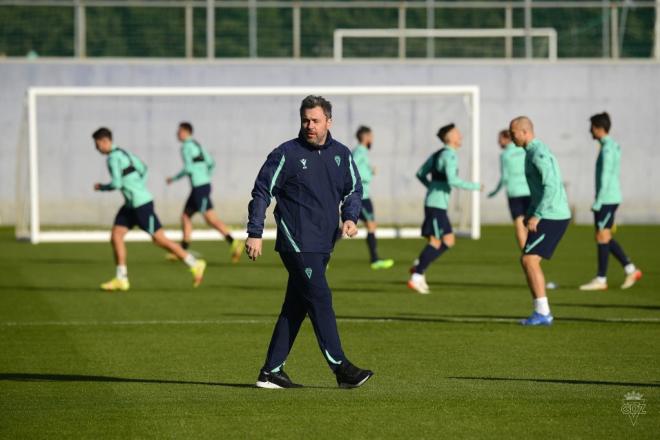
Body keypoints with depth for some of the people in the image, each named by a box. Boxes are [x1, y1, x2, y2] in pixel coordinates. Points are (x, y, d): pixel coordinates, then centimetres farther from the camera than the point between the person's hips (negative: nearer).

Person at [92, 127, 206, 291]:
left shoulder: (113, 158, -15)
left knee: (159, 239, -4)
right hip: (131, 204, 10)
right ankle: (121, 279, 1)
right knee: (116, 236, 1)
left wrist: (101, 187, -4)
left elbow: (116, 184, -22)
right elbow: (143, 168, 25)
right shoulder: (122, 153, 15)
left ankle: (195, 265, 5)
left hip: (141, 204, -10)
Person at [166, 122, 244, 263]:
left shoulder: (186, 147, -10)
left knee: (211, 219, -14)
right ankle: (183, 251, 15)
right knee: (185, 216, 13)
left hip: (199, 187, -10)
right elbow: (211, 163, 20)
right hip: (204, 184, 10)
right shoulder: (196, 145, 18)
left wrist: (174, 178, -5)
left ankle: (233, 243, -24)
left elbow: (188, 168, -18)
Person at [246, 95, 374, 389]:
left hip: (323, 245, 6)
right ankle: (340, 368, -13)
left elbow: (354, 188, 20)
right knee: (320, 300, -12)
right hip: (297, 242, -6)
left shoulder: (341, 155, 10)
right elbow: (262, 192, -4)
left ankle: (272, 371, 13)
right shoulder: (286, 154, -6)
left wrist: (350, 217, 0)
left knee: (296, 307, 8)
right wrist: (255, 234, -10)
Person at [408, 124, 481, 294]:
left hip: (434, 203, 9)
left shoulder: (437, 154, 16)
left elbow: (421, 174, 21)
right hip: (437, 205, -9)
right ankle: (416, 277, -5)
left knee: (449, 241, 10)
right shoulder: (449, 155, -12)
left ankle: (419, 266, 8)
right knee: (435, 241, -7)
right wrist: (474, 186, -13)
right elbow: (452, 181, -24)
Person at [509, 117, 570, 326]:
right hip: (552, 215, 10)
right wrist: (530, 214, 25)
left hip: (551, 217, -10)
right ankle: (542, 312, 11)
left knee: (529, 260, -11)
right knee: (529, 261, 11)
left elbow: (551, 186, -25)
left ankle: (542, 312, -11)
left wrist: (536, 216, -26)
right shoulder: (534, 152, 18)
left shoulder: (539, 153, -16)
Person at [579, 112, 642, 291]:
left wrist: (598, 202, -20)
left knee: (602, 237, -4)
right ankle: (630, 270, 12)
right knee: (605, 238, 13)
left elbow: (606, 177, -20)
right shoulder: (613, 147, 15)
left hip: (607, 200, -10)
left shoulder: (608, 149, -15)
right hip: (610, 199, 10)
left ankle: (601, 279, 0)